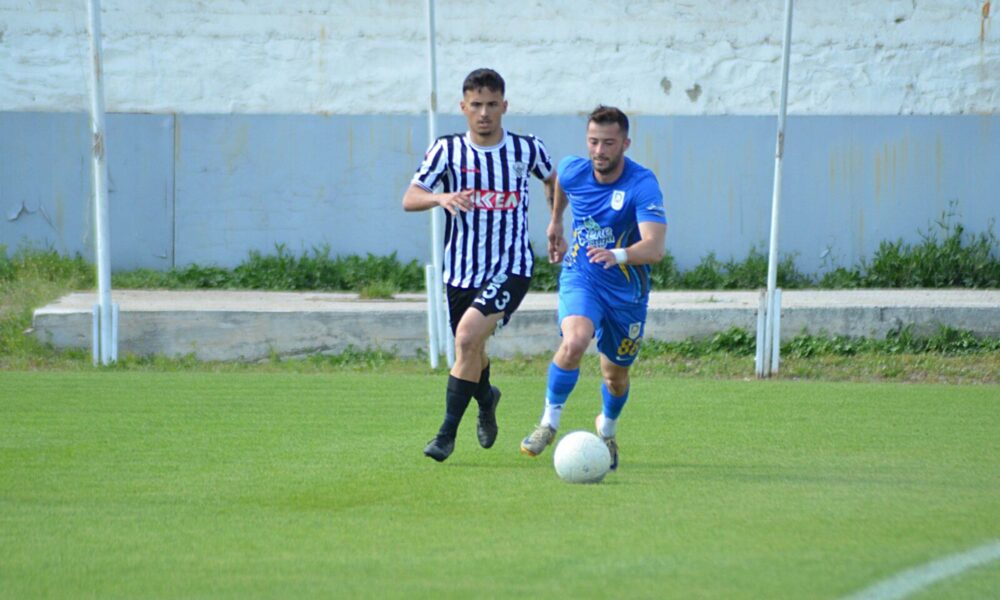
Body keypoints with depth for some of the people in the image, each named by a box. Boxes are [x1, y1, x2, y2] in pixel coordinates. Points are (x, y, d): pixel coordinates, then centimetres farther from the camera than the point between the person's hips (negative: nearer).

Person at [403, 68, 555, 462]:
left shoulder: (528, 149, -1)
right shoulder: (447, 149, -2)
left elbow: (552, 180, 21)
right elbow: (409, 199, -11)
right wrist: (441, 198, -31)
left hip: (511, 269, -3)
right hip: (461, 271, 3)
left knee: (468, 336, -24)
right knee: (470, 353, 15)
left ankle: (448, 433, -16)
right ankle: (486, 399, 52)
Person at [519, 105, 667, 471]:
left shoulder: (642, 186, -24)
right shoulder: (573, 170, -11)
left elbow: (654, 248, -37)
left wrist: (618, 255, -55)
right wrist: (555, 223, 28)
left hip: (626, 290, -1)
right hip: (581, 278, 1)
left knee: (616, 374, 13)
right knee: (574, 342, -29)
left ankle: (607, 430, 45)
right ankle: (549, 422, -11)